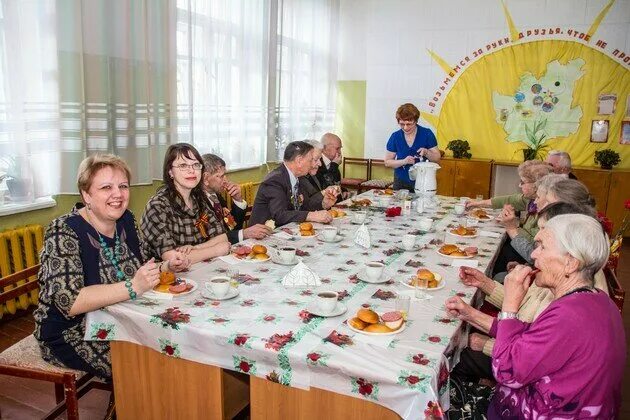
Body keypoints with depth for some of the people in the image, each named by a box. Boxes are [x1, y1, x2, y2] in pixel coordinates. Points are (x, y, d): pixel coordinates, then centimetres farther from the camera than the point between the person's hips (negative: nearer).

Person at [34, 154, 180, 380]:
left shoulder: (125, 220, 1)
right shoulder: (64, 232, -19)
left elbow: (139, 266, 11)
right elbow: (68, 302, -28)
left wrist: (165, 267, -9)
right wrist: (133, 287, -35)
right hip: (72, 334, -6)